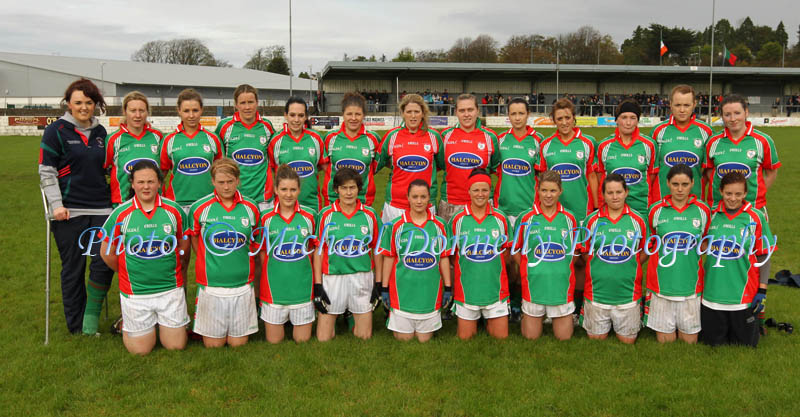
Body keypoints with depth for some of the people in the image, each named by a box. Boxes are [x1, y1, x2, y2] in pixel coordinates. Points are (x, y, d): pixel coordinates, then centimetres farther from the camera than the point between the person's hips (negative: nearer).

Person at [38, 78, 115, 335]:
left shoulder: (101, 133, 13)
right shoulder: (56, 131, -1)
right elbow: (46, 172, -4)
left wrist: (112, 199, 19)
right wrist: (56, 204, -12)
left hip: (101, 208, 4)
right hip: (69, 212, -4)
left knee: (104, 262, -6)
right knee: (73, 269, 4)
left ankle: (91, 316, 11)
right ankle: (76, 326, 16)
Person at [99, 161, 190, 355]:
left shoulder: (174, 210, -5)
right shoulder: (121, 214, -8)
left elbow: (184, 248, 9)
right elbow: (107, 253, 4)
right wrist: (129, 273, 12)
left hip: (171, 289, 1)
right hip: (135, 293, -1)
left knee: (176, 345, 8)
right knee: (140, 349, 9)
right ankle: (126, 323, 38)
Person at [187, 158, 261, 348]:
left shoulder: (251, 208, 1)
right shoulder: (199, 208, -3)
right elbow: (195, 241, 10)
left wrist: (239, 261, 8)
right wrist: (210, 263, 6)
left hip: (242, 287, 1)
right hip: (210, 287, -1)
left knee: (239, 343, 9)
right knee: (213, 345, 7)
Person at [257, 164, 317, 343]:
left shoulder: (310, 215, -1)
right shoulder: (266, 218, -2)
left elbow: (313, 250, 7)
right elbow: (262, 253, 5)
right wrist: (270, 275, -1)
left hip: (303, 286, 0)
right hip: (274, 287, 0)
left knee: (303, 339, 10)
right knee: (274, 340, 10)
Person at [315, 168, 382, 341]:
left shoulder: (370, 214, 1)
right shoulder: (326, 214, -1)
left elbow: (377, 250, 7)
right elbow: (319, 250, 1)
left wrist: (378, 283, 4)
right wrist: (318, 285, -3)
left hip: (362, 278, 1)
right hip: (332, 277, -1)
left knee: (364, 336, 8)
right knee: (323, 338, 2)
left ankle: (354, 316, 37)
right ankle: (334, 318, 32)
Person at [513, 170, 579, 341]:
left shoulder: (569, 219, 2)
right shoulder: (526, 218, -3)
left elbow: (575, 251, 12)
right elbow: (516, 251, 5)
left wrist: (561, 269, 3)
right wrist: (529, 271, -1)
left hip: (562, 286, 1)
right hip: (533, 286, -1)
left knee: (564, 337, 10)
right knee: (531, 337, 10)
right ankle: (540, 316, 40)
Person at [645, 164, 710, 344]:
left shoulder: (702, 209, 0)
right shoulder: (656, 209, -1)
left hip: (691, 284, 1)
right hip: (662, 283, 0)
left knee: (690, 340, 7)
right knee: (665, 340, 5)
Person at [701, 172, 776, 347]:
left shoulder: (756, 217, -5)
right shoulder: (711, 214, 0)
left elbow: (763, 257, -1)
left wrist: (762, 290, -4)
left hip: (744, 296, -1)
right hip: (712, 293, 2)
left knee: (745, 345, 9)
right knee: (713, 343, 9)